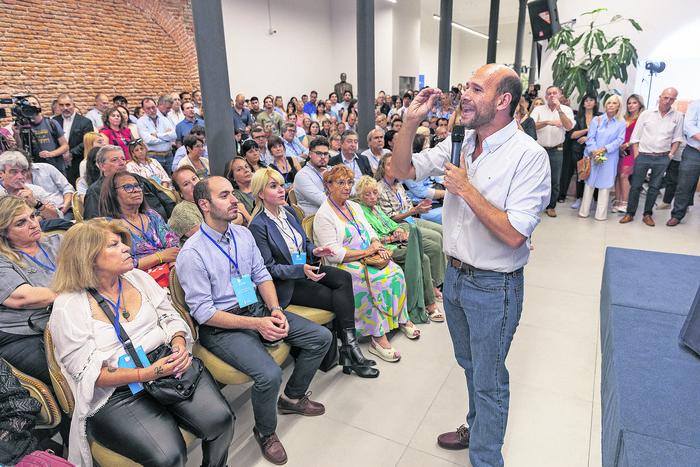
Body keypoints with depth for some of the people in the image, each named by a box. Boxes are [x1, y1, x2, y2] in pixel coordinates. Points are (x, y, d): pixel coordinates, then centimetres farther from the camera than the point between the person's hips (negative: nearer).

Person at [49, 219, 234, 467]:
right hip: (117, 394, -4)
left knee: (220, 419, -16)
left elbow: (170, 317, 11)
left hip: (166, 364, 5)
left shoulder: (138, 278, 8)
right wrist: (146, 374, -23)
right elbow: (88, 372, -11)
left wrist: (179, 345, -11)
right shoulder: (68, 308, -8)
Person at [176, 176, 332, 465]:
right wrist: (255, 324, -22)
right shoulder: (192, 253, -17)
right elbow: (203, 312, -17)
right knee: (268, 374, -29)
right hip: (221, 327, -7)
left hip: (257, 309, 7)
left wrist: (275, 309, -8)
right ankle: (265, 432, 6)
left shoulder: (243, 234, 5)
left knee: (321, 337, -1)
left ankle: (292, 397, 23)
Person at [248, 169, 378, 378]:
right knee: (337, 299, -21)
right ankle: (351, 351, -8)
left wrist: (314, 251, -5)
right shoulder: (258, 226, -13)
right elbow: (270, 268, -14)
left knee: (344, 278, -20)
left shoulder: (289, 212, 10)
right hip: (285, 284, -6)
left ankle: (349, 350, -21)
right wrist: (301, 270, -27)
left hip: (305, 268, 7)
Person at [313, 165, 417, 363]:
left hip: (368, 257, 7)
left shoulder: (354, 207, 17)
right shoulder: (324, 216, -9)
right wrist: (366, 252, -18)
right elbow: (334, 254, -17)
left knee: (396, 272, -18)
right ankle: (378, 338, -23)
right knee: (379, 279, -30)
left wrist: (376, 243, -6)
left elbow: (370, 230, 18)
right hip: (344, 266, -7)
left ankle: (402, 318, -2)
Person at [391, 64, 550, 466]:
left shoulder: (529, 156, -20)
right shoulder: (459, 143, 1)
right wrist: (411, 122, -9)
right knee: (470, 365, 26)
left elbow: (513, 234, -27)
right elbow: (403, 170, 3)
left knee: (489, 381, 11)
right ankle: (477, 428, 51)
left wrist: (466, 189, -24)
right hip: (455, 275, 7)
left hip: (494, 286, -7)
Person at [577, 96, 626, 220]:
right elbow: (590, 138, -1)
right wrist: (594, 152, -15)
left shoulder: (621, 122, 5)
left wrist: (603, 149, -15)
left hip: (609, 158, 0)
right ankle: (584, 211, 8)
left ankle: (601, 214, 9)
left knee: (605, 184, 3)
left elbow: (619, 140, -3)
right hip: (593, 156, 0)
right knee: (589, 182, 2)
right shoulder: (597, 120, 5)